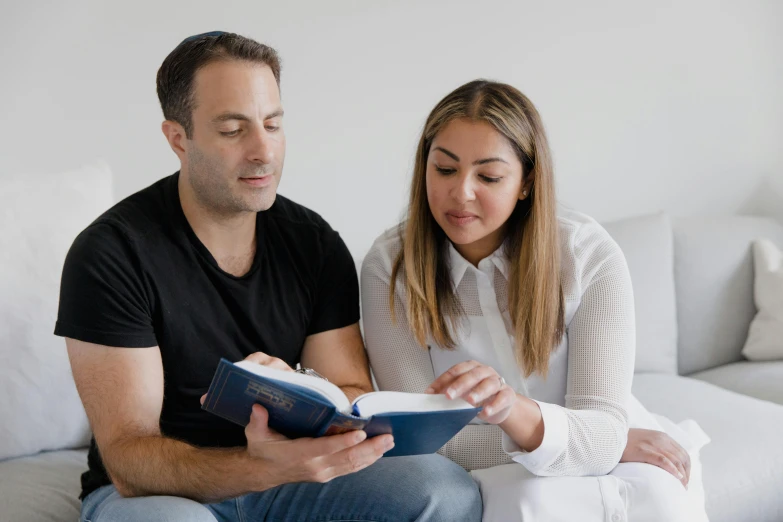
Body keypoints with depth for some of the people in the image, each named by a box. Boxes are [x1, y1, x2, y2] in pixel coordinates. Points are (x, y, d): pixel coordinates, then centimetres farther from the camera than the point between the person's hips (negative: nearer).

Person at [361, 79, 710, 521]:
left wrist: (514, 411, -44)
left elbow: (601, 431, -20)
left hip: (593, 463, 1)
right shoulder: (390, 265, -13)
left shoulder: (592, 256, -13)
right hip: (487, 479, 0)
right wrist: (613, 441, -19)